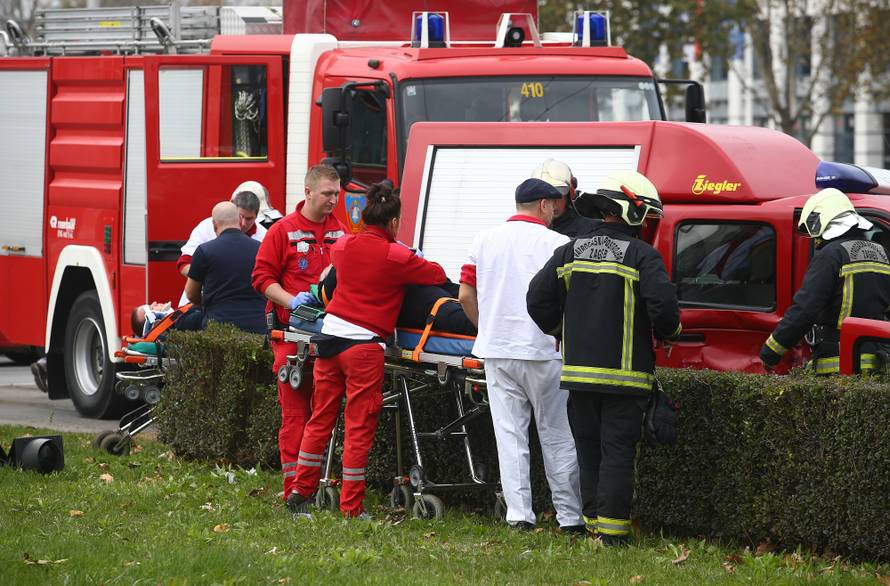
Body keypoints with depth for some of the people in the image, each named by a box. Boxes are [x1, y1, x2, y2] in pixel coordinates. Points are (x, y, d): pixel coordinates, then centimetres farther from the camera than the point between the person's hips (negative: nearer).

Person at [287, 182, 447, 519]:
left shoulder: (344, 247, 8)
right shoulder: (396, 257, -7)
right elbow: (438, 276, 2)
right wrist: (415, 263, 24)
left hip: (330, 336, 5)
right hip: (364, 344, -5)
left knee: (321, 418, 15)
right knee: (359, 427, -1)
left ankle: (301, 491, 20)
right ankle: (351, 507, 1)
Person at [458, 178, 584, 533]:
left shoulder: (484, 241, 7)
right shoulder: (557, 244, -7)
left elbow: (466, 295, 6)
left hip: (496, 353, 4)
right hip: (542, 352, -4)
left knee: (509, 434, 6)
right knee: (557, 436, 5)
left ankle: (518, 514, 3)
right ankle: (569, 515, 7)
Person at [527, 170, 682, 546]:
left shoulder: (571, 252, 8)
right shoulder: (642, 257, -8)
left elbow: (539, 299, 7)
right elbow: (663, 305, -16)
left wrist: (560, 330, 24)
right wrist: (667, 332, 6)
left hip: (578, 371, 5)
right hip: (624, 373, -4)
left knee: (589, 449, 14)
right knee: (617, 451, -2)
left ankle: (593, 521, 17)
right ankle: (613, 530, -5)